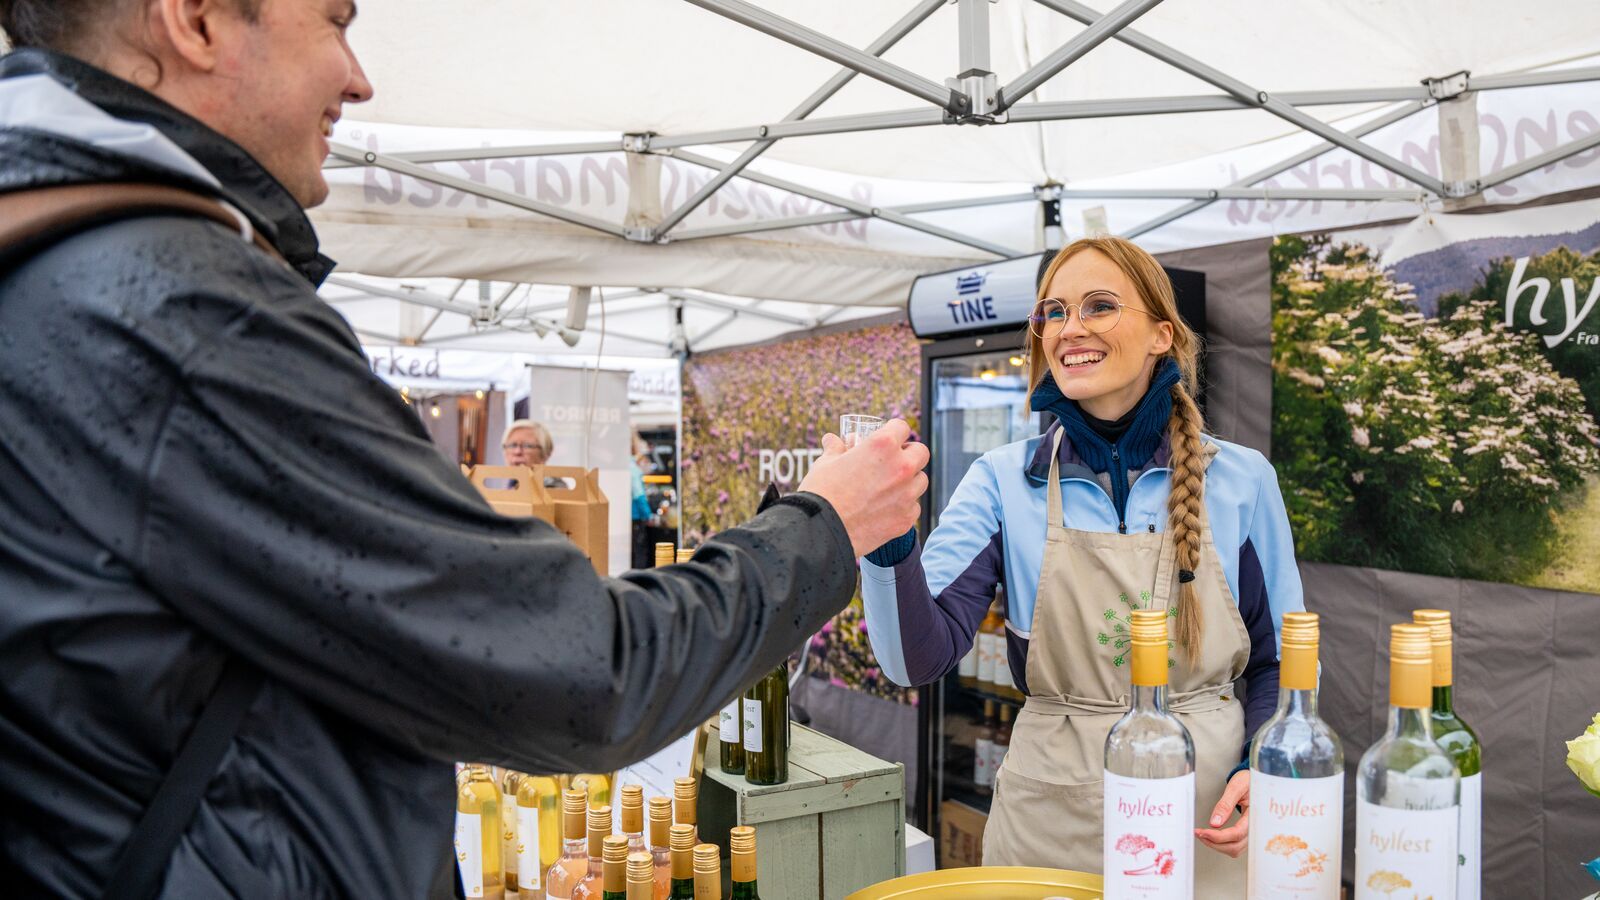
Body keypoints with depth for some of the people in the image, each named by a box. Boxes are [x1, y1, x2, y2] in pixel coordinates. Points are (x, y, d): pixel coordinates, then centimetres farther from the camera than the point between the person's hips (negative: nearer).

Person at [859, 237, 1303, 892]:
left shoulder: (1240, 479, -2)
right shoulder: (1006, 481, -5)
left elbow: (1277, 661, 7)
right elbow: (921, 656, -16)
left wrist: (1260, 770, -10)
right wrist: (891, 541, -33)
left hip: (1208, 824, 1)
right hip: (1052, 828, 0)